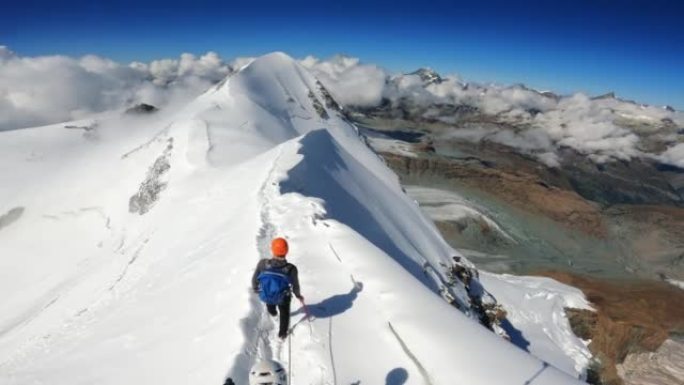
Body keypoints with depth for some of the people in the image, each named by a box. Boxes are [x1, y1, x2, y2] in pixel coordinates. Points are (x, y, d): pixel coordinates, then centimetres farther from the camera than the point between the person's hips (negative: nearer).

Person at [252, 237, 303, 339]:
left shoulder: (263, 264, -32)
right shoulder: (291, 269, -34)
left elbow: (254, 279, -15)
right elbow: (295, 285, -15)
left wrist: (255, 288, 9)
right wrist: (298, 295, 8)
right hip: (283, 298, -2)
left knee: (270, 304, 40)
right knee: (284, 313, 34)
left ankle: (273, 312, 73)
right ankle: (282, 333, 54)